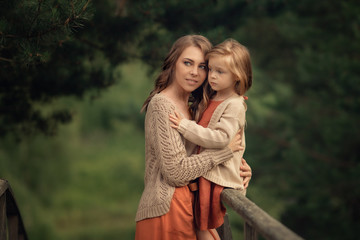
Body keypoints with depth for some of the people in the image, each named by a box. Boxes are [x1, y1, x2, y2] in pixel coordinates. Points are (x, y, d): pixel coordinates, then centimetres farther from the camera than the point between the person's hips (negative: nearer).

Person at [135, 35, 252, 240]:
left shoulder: (191, 107, 13)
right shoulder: (162, 105, -14)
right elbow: (177, 170, -19)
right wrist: (225, 150, -12)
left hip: (187, 203, 8)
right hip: (167, 208, -8)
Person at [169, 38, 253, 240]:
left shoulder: (234, 105, -16)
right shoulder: (211, 99, 12)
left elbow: (221, 138, -26)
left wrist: (185, 126, -24)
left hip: (218, 175, -8)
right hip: (205, 170, 9)